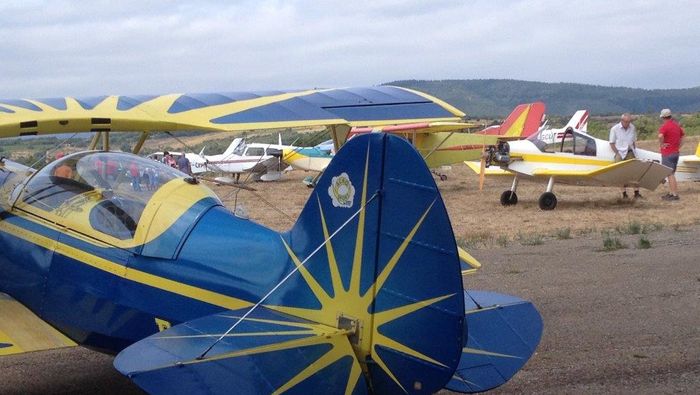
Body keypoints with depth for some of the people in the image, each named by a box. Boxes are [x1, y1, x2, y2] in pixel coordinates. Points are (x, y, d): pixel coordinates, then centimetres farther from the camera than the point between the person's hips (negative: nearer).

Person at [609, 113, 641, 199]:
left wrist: (634, 151, 6)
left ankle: (636, 192, 1)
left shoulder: (632, 128, 5)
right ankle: (624, 193, 5)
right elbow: (612, 143, -2)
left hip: (630, 152, 3)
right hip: (620, 153, -3)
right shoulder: (614, 129, -5)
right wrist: (618, 154, -9)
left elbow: (634, 141, 16)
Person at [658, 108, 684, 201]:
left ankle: (675, 195, -5)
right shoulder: (677, 125, 11)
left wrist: (662, 144, -21)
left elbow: (660, 136, -36)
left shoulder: (665, 126, -17)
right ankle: (671, 193, 21)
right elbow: (682, 136, 23)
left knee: (670, 174, -5)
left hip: (667, 153, -8)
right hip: (676, 152, 8)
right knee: (671, 174, 17)